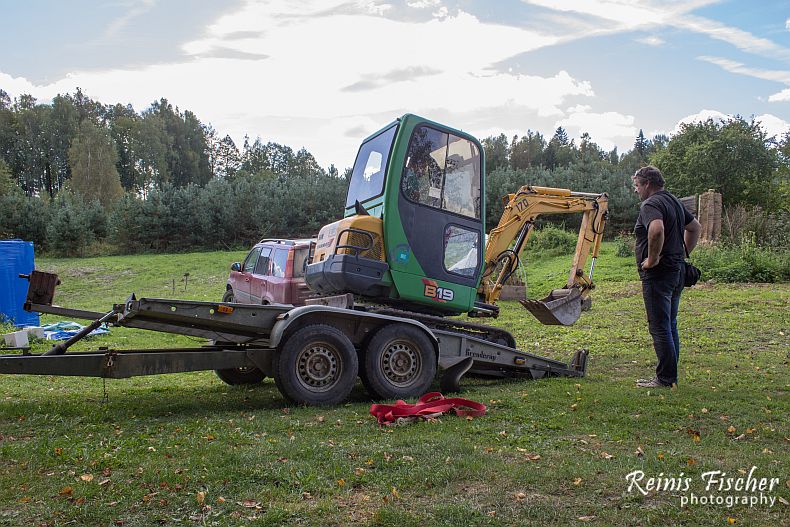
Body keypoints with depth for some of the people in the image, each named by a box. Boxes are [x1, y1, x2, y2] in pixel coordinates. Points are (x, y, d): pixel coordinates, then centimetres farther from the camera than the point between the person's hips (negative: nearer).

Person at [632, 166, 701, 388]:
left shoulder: (651, 204, -14)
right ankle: (670, 376, 22)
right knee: (670, 326, 15)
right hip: (677, 271, 10)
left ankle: (665, 379, 1)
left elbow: (657, 229, -35)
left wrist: (653, 259, -23)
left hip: (658, 274, -10)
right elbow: (695, 227, 28)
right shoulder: (674, 202, 17)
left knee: (660, 328, -4)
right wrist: (683, 253, 23)